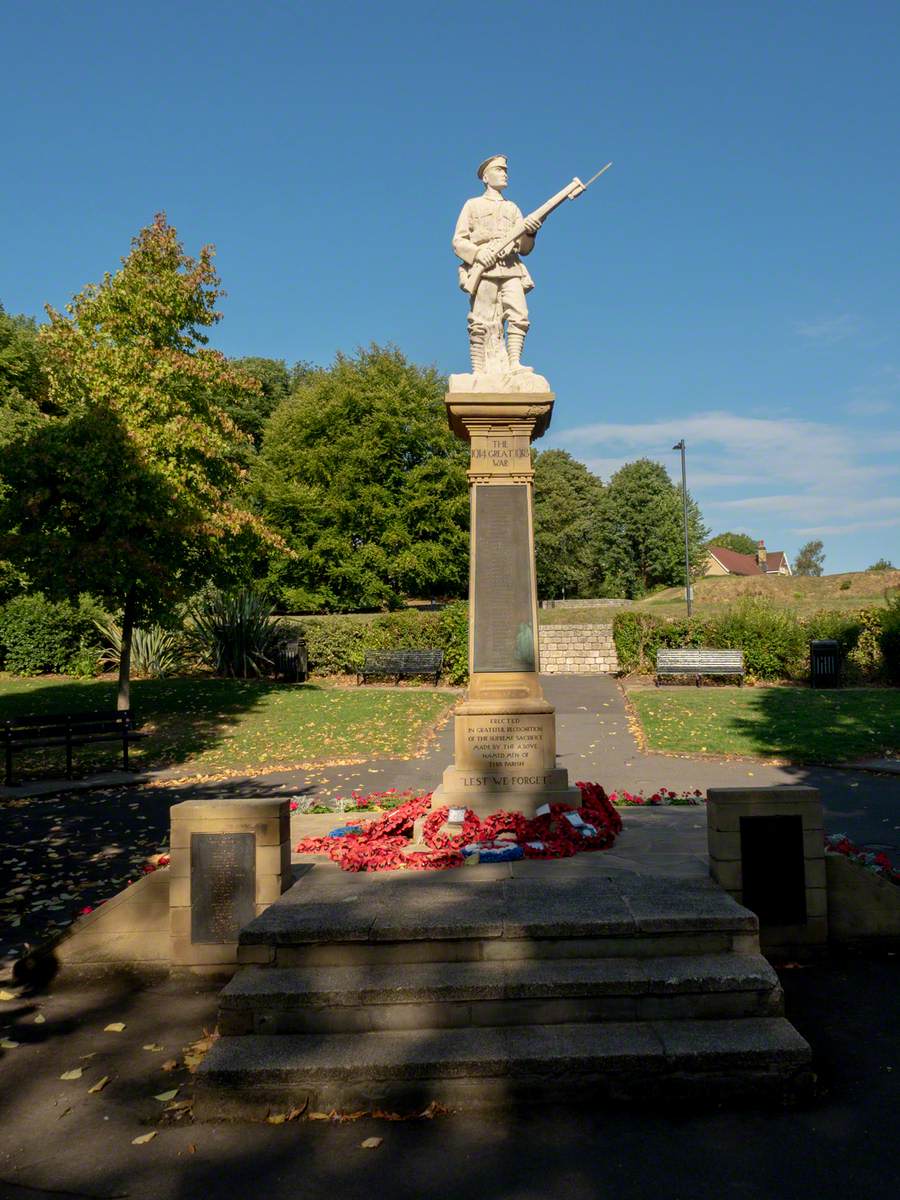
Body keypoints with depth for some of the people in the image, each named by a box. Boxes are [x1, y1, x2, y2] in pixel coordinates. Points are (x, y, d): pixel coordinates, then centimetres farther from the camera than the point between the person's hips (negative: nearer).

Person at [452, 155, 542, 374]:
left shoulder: (513, 208, 30)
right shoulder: (472, 205, 20)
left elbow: (525, 248, 22)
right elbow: (458, 241, 9)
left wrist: (530, 233, -2)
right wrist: (477, 253, -12)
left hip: (511, 269, 3)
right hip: (482, 269, -3)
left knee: (519, 315, -18)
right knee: (482, 323, -11)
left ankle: (514, 362, -24)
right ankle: (479, 372, -13)